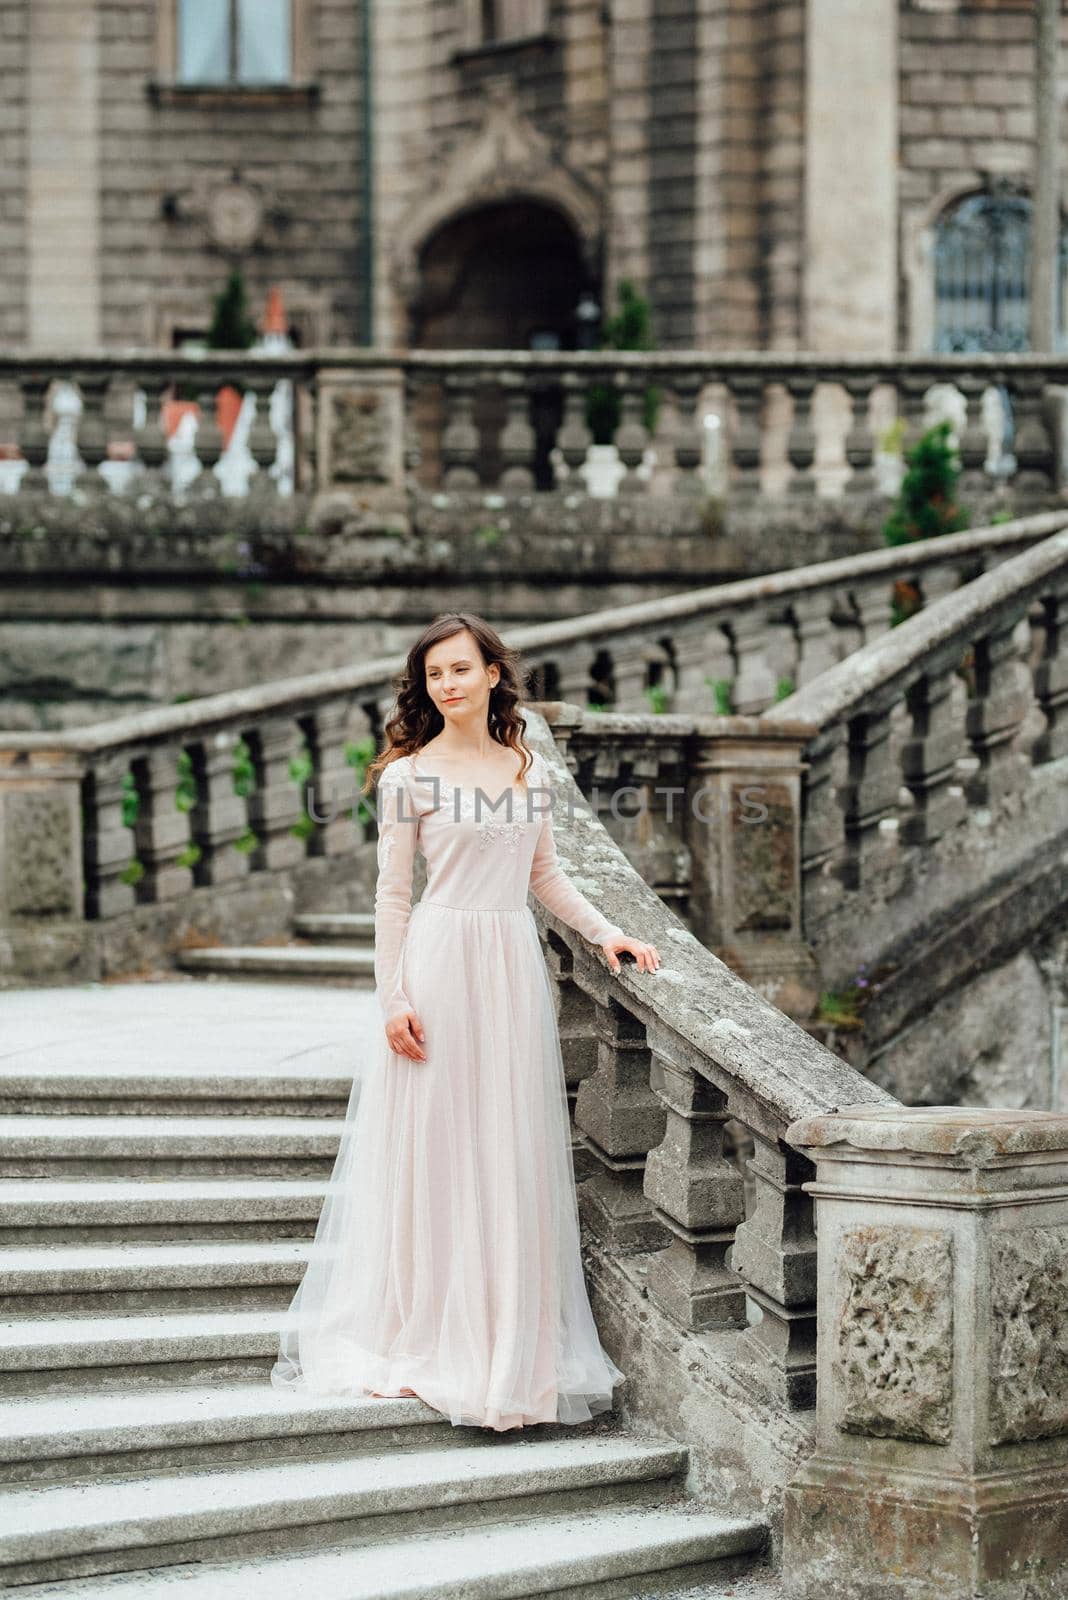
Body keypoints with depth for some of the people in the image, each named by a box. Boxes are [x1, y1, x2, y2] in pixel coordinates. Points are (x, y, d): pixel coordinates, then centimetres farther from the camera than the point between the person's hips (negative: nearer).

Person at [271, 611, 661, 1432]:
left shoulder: (530, 769, 9)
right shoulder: (410, 774, -3)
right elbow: (392, 893, -3)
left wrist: (603, 930, 5)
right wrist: (393, 996, -9)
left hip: (514, 965, 4)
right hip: (438, 963, -4)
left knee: (514, 1151, 5)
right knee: (434, 1148, -1)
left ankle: (511, 1342, 13)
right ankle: (426, 1330, 8)